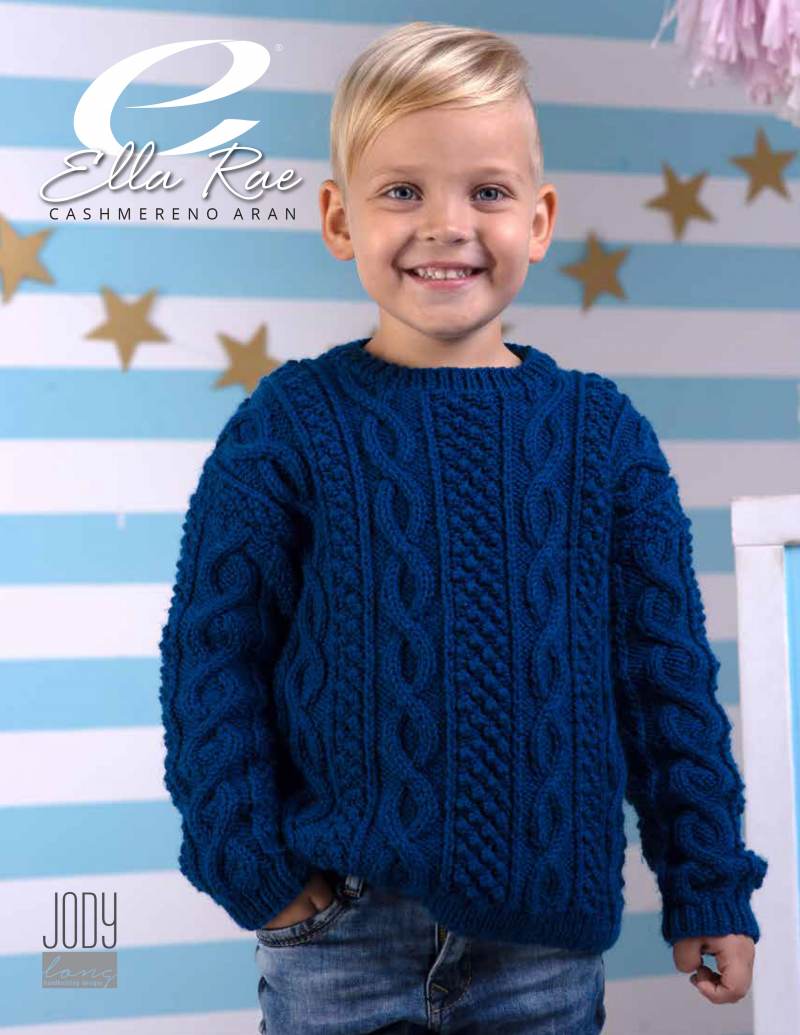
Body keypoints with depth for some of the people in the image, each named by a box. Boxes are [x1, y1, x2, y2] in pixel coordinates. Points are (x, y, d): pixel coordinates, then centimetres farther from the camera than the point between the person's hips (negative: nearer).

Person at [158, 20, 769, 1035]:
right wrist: (251, 867, -8)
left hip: (547, 928, 2)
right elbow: (211, 650, -2)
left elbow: (668, 668, 4)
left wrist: (708, 887, 5)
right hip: (341, 928, -1)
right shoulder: (287, 423, -5)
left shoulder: (602, 430, 0)